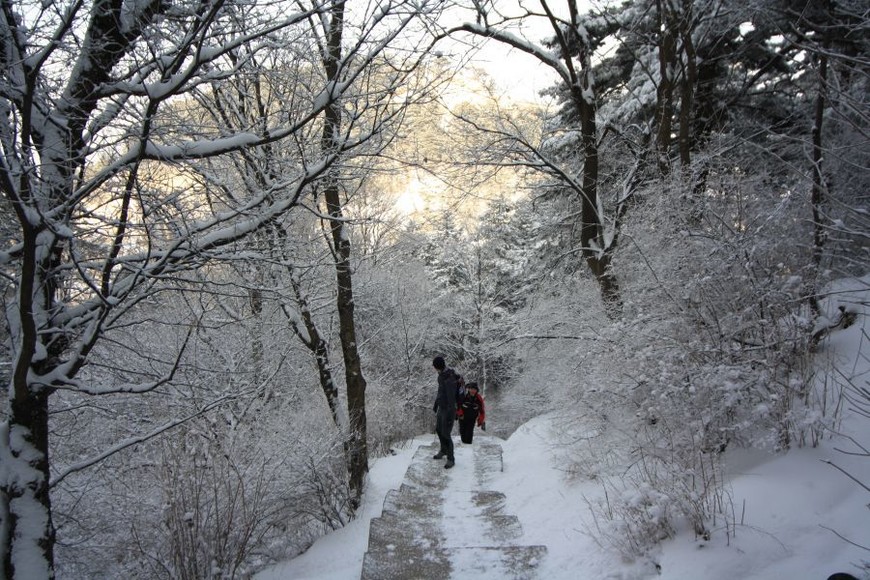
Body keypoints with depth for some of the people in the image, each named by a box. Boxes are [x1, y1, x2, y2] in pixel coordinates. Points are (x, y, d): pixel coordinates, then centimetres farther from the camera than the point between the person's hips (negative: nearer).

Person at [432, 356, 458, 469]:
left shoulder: (449, 380, -31)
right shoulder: (442, 375, -2)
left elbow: (452, 400, -27)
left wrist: (450, 417, -23)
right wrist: (436, 403, 23)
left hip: (448, 410, -9)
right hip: (441, 408, 9)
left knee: (446, 435, -2)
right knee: (439, 430, 22)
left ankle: (451, 459, 16)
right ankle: (444, 450, 45)